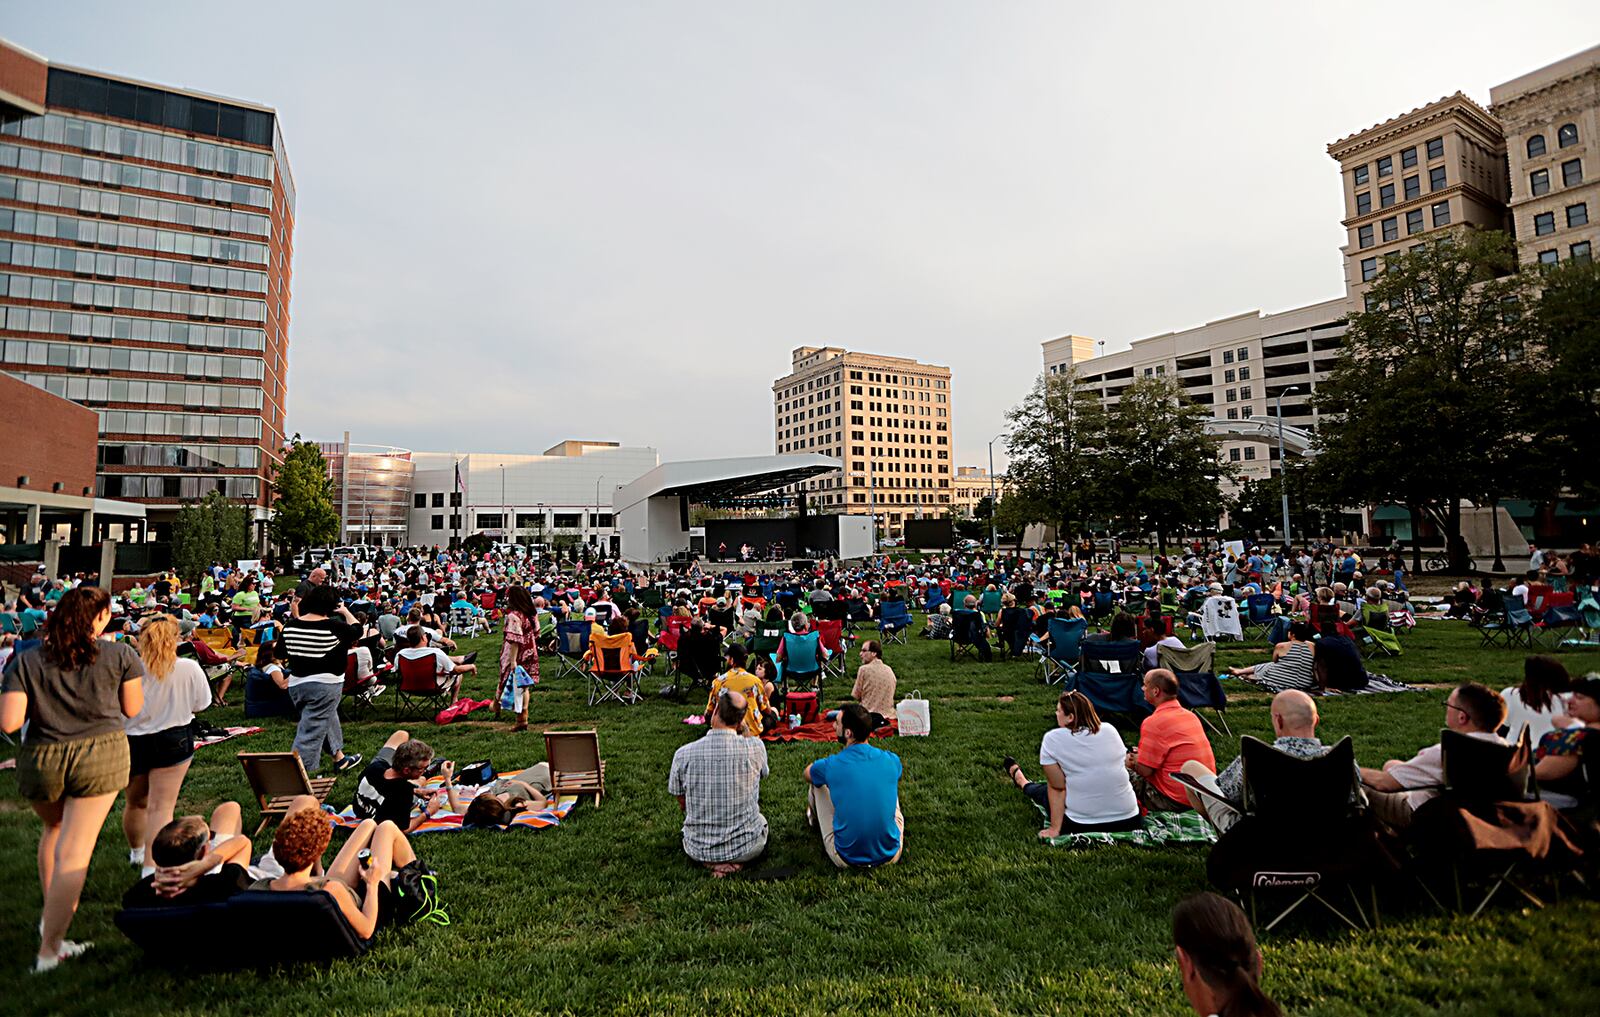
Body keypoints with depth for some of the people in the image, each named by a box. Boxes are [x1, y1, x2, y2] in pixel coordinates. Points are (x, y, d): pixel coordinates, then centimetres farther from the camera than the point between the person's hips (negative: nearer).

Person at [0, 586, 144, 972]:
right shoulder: (120, 655, -6)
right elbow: (133, 710, 2)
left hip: (40, 760, 3)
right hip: (100, 756, -3)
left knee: (54, 828, 30)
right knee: (74, 851, 2)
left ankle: (51, 916, 32)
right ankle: (49, 949, 6)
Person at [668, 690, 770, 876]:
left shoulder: (683, 754, -16)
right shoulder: (755, 747, -18)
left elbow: (683, 805, 1)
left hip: (698, 851, 1)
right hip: (747, 848, -1)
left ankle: (711, 861, 12)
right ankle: (737, 860, 9)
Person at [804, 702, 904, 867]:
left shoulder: (830, 765, -16)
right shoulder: (892, 760, -9)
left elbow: (807, 774, 11)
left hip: (846, 859, -2)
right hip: (891, 855, 2)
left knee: (817, 784, 16)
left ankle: (815, 817, 50)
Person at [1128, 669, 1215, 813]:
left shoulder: (1153, 723, -18)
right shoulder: (1191, 716, 7)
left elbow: (1145, 770, -15)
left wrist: (1132, 763, 6)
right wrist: (1143, 756, 18)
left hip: (1178, 802, -8)